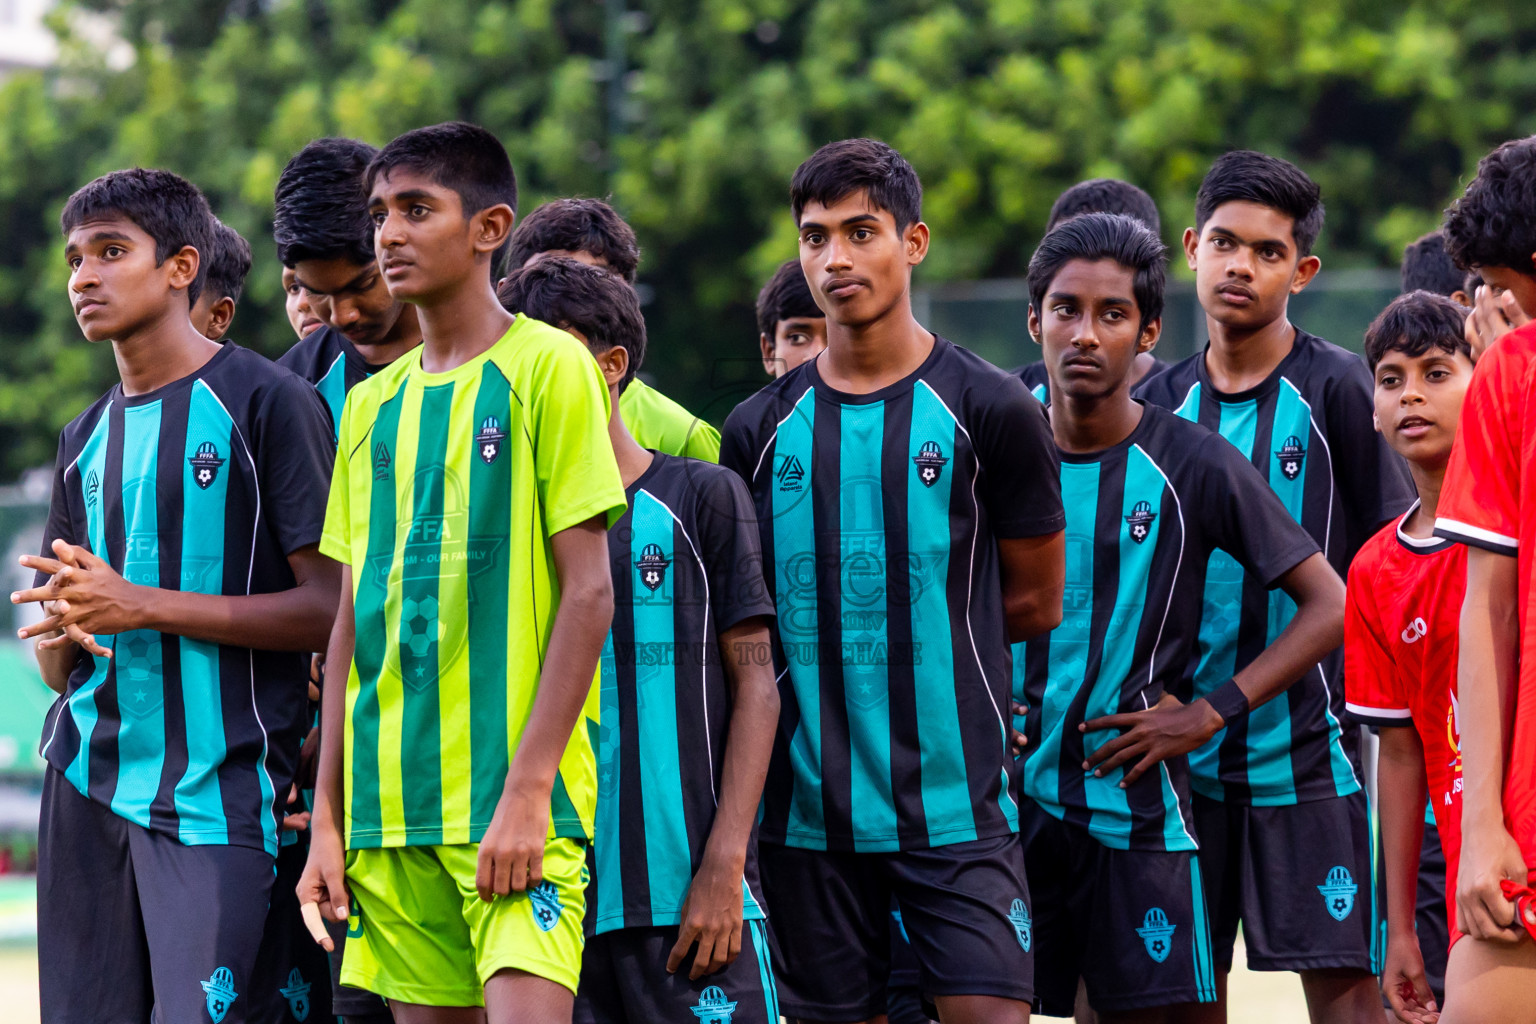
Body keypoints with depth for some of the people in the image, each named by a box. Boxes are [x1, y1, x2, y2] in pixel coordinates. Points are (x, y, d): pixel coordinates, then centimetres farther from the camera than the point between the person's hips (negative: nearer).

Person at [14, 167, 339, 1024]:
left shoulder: (266, 402, -4)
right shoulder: (87, 438, 17)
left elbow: (331, 606, -11)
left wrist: (144, 606, -15)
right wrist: (64, 632, -5)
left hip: (219, 794, -6)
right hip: (88, 784, 6)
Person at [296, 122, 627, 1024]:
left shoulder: (547, 366, -3)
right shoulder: (372, 405, 15)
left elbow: (589, 591, -8)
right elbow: (353, 619, 16)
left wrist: (528, 788, -15)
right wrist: (329, 816, 11)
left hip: (516, 794, -6)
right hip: (390, 804, 6)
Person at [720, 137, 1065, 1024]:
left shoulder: (989, 411, 0)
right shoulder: (762, 430, 8)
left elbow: (1036, 603, 6)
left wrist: (908, 637, 6)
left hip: (956, 805, -3)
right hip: (808, 810, 3)